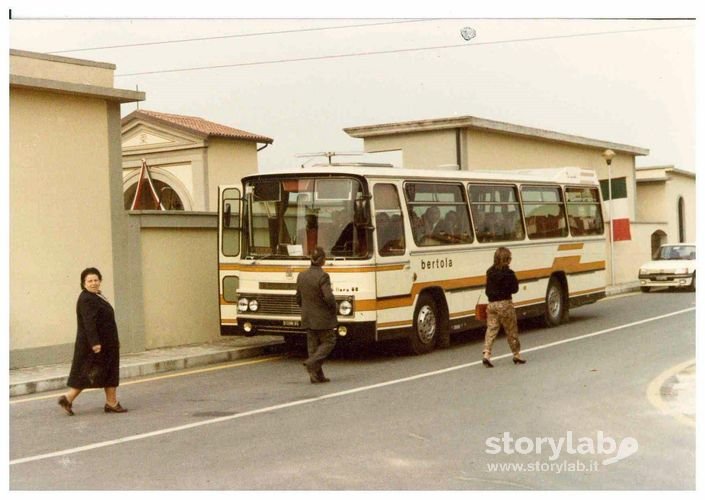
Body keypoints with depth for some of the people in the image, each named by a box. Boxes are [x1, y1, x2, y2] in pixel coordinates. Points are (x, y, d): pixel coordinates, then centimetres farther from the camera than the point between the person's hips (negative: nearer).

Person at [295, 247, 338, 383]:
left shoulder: (302, 276, 2)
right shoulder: (322, 276, -18)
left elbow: (298, 299, 9)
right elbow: (329, 297, -25)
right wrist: (334, 307, -7)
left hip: (308, 318, 6)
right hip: (323, 318, -6)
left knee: (313, 345, 11)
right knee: (328, 342, 8)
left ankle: (317, 376, 10)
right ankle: (312, 362, -12)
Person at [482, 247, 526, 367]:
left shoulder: (490, 272, 4)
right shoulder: (508, 273, -13)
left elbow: (487, 289, 11)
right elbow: (514, 289, -7)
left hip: (491, 304, 5)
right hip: (505, 304, -4)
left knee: (491, 329, 4)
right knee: (512, 331, 9)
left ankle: (486, 354, -10)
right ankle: (516, 355, 19)